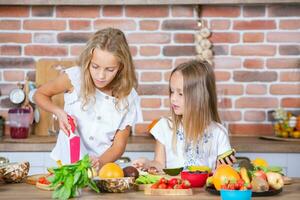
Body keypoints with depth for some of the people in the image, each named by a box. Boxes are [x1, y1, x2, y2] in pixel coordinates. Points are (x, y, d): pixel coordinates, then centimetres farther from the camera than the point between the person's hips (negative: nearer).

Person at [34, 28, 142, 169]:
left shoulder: (128, 97, -5)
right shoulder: (75, 77, -8)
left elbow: (118, 146, -2)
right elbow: (40, 94, 8)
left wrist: (100, 162, -21)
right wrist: (59, 112, -10)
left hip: (102, 168, 2)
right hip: (65, 164, -2)